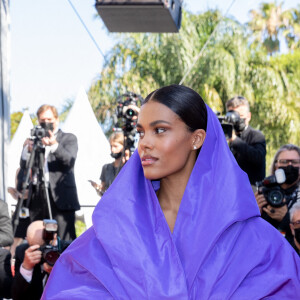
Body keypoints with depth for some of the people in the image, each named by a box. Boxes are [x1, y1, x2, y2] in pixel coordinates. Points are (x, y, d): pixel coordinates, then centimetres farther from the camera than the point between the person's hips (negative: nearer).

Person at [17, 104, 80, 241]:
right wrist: (27, 150, -9)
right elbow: (24, 167, 10)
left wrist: (54, 145, -22)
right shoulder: (34, 140, 17)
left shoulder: (69, 139, 11)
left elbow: (70, 161, -7)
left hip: (60, 198, -3)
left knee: (64, 243, -8)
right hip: (37, 197, 3)